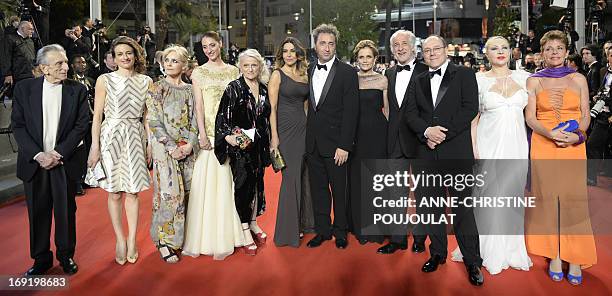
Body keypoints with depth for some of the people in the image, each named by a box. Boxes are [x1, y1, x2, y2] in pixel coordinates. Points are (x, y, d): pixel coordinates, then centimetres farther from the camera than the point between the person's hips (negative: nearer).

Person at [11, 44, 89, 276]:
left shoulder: (77, 90, -1)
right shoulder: (24, 88, 1)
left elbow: (82, 125, -5)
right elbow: (17, 126, -1)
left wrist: (59, 153, -13)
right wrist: (38, 154, -12)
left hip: (65, 161, -1)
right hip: (34, 161, 1)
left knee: (66, 211, 9)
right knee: (38, 212, 9)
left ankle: (66, 255, 26)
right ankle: (41, 259, 25)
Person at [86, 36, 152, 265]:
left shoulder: (146, 81, 8)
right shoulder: (105, 80, 0)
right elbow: (97, 116, -1)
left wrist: (150, 143, 4)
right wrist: (95, 146, -7)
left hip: (135, 137, 2)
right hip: (111, 136, -2)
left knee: (133, 192, 4)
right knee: (114, 193, 4)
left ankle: (132, 240, 15)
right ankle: (120, 239, 18)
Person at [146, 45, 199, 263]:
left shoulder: (188, 90, 11)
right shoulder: (156, 89, 0)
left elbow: (193, 120, 9)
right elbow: (153, 121, -6)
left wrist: (190, 144, -7)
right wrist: (172, 147, -14)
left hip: (187, 147, 4)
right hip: (164, 146, -4)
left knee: (186, 191, 5)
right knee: (169, 192, -11)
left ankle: (180, 237, 19)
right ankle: (164, 241, 1)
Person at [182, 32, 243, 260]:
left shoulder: (233, 71, 10)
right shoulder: (199, 72, 5)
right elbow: (198, 106, -2)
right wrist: (202, 135, -13)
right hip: (209, 133, -1)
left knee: (227, 183, 4)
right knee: (206, 183, -2)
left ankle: (226, 236, 15)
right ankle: (206, 236, 9)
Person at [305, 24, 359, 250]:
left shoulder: (347, 73, -7)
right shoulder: (309, 71, 9)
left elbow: (351, 112, -11)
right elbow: (310, 105, 10)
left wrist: (344, 146, -16)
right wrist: (308, 136, 2)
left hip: (335, 144, -5)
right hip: (312, 143, 5)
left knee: (339, 189, 7)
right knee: (318, 189, 13)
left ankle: (340, 231, 24)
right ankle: (322, 230, 27)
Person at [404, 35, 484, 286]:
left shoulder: (464, 75, 4)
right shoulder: (417, 82, 16)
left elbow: (470, 108, -6)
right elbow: (410, 113, 6)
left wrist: (444, 133, -13)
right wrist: (427, 131, -13)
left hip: (457, 151, -4)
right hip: (426, 152, 4)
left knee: (462, 206, -1)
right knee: (428, 205, 10)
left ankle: (472, 262, 11)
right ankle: (437, 253, 27)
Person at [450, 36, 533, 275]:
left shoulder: (523, 76, 7)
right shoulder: (479, 80, 1)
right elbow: (472, 118, 1)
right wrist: (473, 149, -6)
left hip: (517, 145, 2)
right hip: (489, 145, -2)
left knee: (513, 196, 9)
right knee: (490, 196, 1)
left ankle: (511, 249, 23)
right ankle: (491, 251, 16)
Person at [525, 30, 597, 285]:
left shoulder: (578, 79, 9)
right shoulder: (534, 81, 6)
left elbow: (586, 116, 7)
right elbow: (530, 117, 0)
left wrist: (577, 135, -12)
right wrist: (551, 133, -16)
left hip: (573, 147, 1)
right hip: (543, 146, 0)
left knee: (573, 199, -1)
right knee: (547, 197, 2)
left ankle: (574, 259, 11)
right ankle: (554, 256, 14)